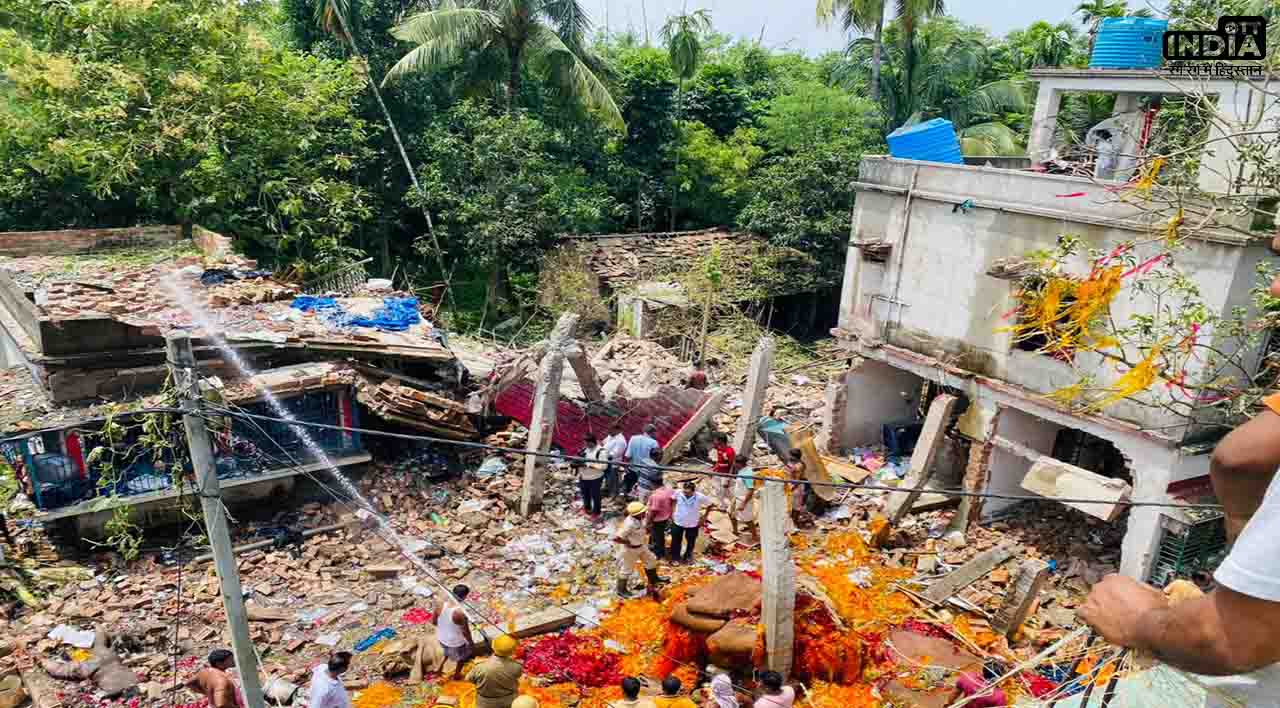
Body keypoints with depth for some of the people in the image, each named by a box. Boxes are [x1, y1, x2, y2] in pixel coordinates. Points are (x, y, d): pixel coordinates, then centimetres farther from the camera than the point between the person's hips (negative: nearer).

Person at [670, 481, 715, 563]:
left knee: (690, 543, 21)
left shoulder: (700, 497, -26)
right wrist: (672, 512, -2)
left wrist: (704, 516, -5)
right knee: (675, 542, 16)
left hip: (692, 524, 0)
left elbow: (711, 504, -9)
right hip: (677, 522, 0)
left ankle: (688, 557, 47)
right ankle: (675, 558, 39)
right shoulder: (678, 493, -23)